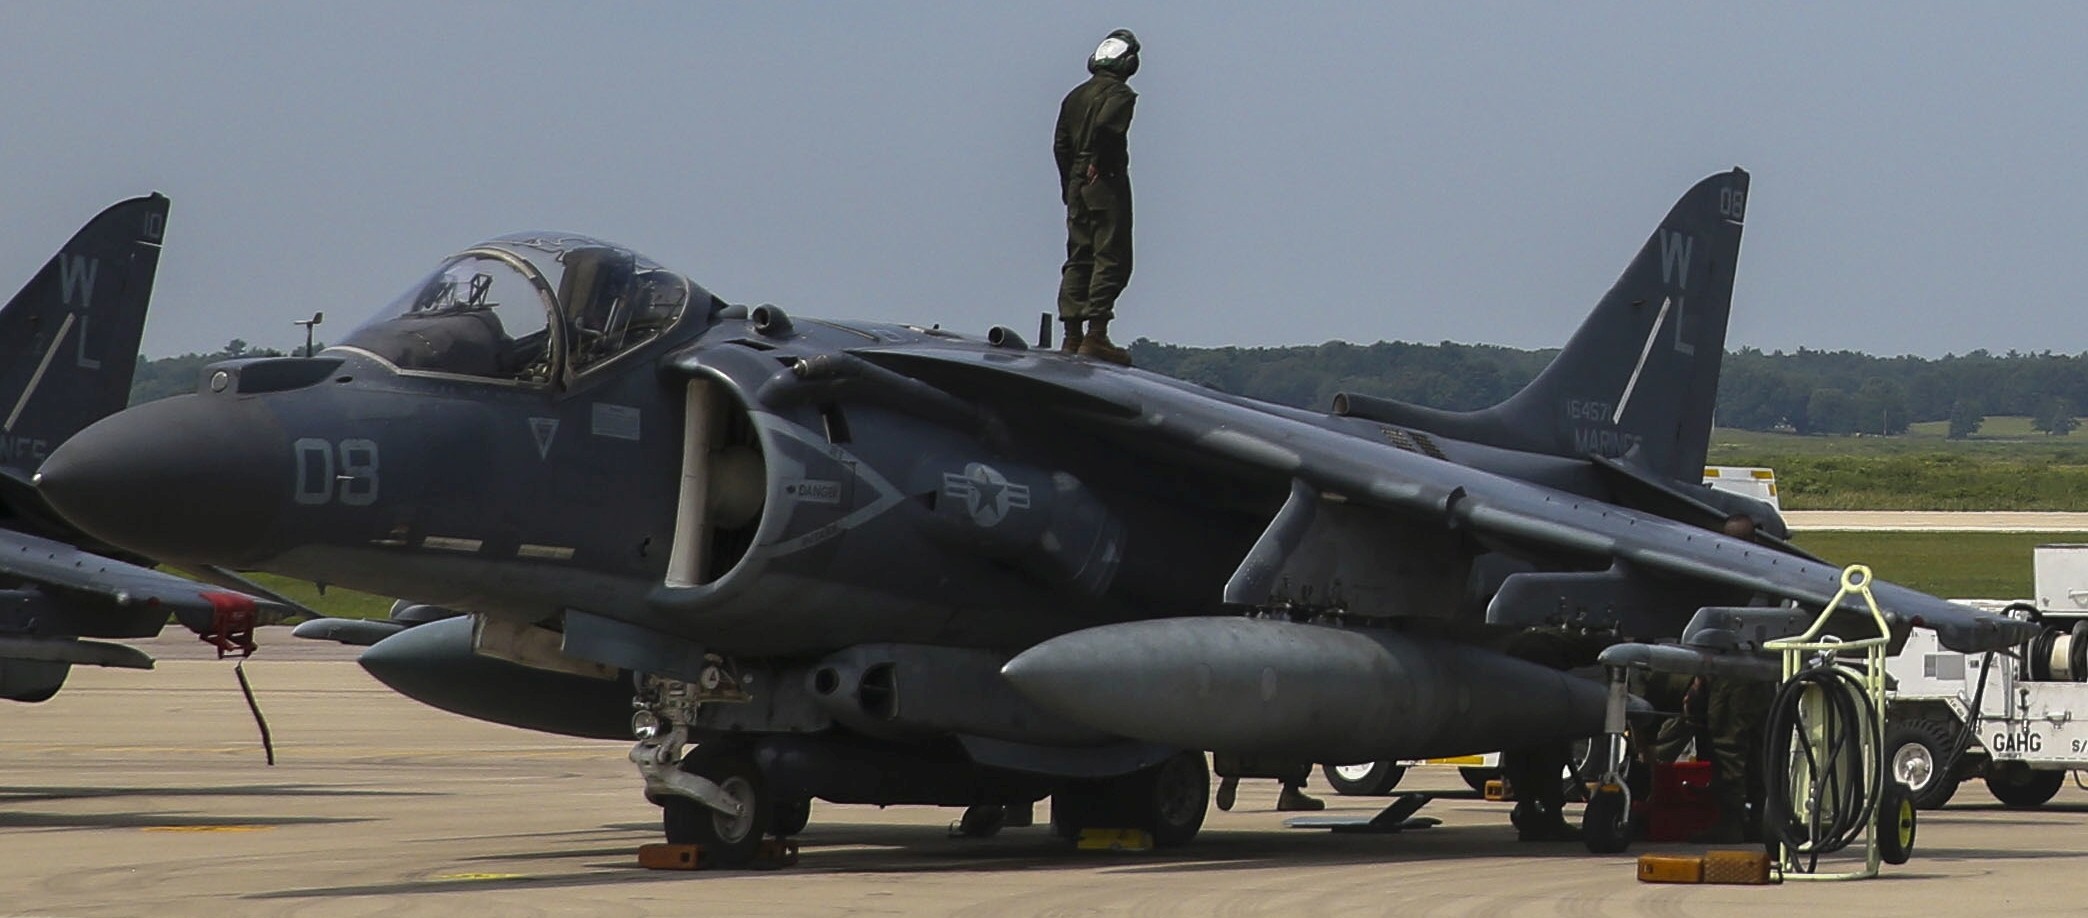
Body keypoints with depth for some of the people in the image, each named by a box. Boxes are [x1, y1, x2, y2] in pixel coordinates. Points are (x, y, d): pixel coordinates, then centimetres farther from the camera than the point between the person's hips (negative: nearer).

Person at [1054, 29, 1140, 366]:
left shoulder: (1076, 95, 14)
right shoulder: (1120, 94, -8)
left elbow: (1060, 144, 14)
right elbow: (1105, 125, -26)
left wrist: (1069, 187, 18)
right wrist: (1099, 162, -10)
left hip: (1077, 186, 7)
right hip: (1106, 185, -7)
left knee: (1078, 259, 10)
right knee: (1111, 259, -6)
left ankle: (1072, 337, 7)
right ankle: (1095, 335, -14)